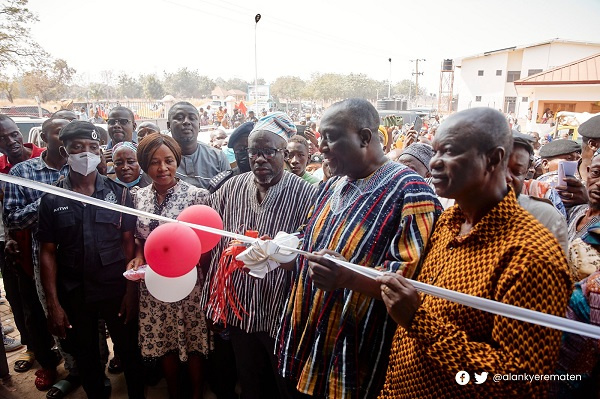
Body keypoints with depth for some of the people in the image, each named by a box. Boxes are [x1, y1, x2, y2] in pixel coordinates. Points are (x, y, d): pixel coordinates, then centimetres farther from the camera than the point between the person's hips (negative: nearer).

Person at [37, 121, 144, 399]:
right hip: (73, 294, 2)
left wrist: (131, 290, -7)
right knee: (86, 357, 19)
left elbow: (129, 243, -3)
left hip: (117, 290, -1)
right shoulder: (51, 199, -1)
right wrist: (53, 303, -4)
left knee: (129, 351, 12)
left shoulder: (119, 193, -4)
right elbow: (48, 253, 0)